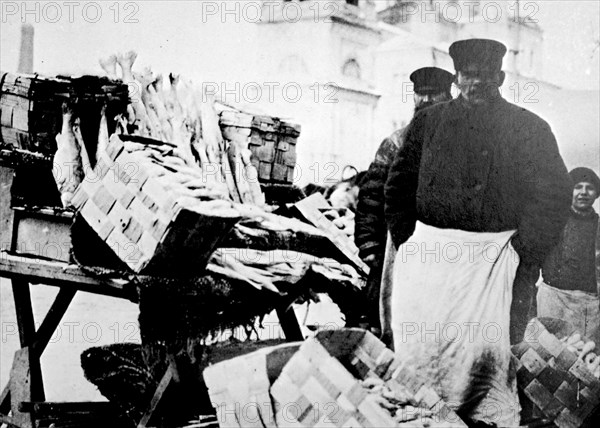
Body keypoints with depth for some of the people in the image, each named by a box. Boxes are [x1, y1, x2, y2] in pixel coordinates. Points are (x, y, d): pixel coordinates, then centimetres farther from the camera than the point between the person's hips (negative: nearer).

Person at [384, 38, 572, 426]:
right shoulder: (428, 123, 11)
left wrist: (525, 251, -6)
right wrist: (406, 236, 6)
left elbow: (554, 194, 1)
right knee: (420, 344, 5)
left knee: (485, 350, -4)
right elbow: (399, 182, 15)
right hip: (428, 253, 3)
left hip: (494, 257, -2)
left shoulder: (530, 128, 3)